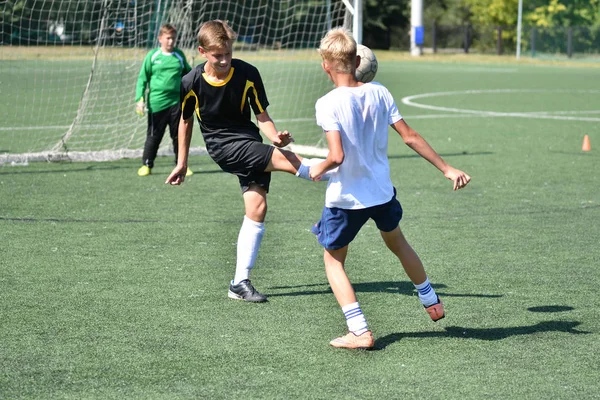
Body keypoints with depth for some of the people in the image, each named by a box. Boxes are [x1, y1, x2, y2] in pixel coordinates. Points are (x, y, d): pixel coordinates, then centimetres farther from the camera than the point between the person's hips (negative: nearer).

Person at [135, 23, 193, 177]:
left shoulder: (179, 55, 7)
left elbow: (188, 73, 23)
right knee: (154, 135, 3)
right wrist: (140, 99, -6)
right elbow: (142, 78, 1)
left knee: (179, 135, 7)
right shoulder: (152, 56, -1)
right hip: (156, 103, -2)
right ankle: (146, 164, 14)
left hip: (176, 102, 2)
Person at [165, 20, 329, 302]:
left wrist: (276, 137, -24)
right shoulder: (192, 83, -11)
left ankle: (240, 282, 3)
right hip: (222, 146, -3)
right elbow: (186, 121, 6)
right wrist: (182, 163, 13)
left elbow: (262, 116, -3)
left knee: (257, 207, -4)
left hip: (251, 145, 3)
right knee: (289, 161, -22)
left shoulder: (248, 74, -9)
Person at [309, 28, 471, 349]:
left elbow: (337, 156, -28)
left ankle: (359, 332, 2)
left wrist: (318, 169, -6)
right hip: (382, 191, 5)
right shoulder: (379, 93, -5)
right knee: (397, 242, 31)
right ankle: (431, 302, 47)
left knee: (333, 260, 14)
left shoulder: (328, 104, -19)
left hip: (345, 198, -5)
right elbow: (410, 137, -3)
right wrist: (446, 169, 3)